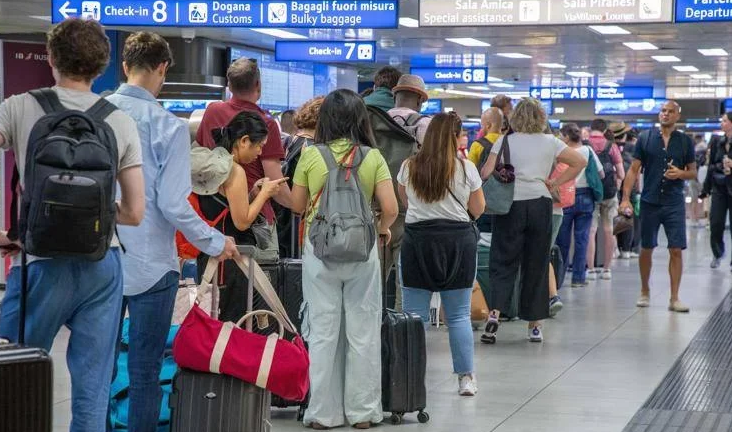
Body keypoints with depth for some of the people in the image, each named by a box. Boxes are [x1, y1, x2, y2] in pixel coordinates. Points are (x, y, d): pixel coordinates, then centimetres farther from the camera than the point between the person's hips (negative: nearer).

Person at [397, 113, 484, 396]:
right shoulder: (466, 169, -4)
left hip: (418, 239, 1)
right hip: (458, 240, 0)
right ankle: (466, 378, 9)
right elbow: (478, 210, 4)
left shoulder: (409, 167, 1)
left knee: (415, 315, 3)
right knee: (459, 315, 6)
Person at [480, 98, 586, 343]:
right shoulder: (550, 143, 6)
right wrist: (555, 183, 6)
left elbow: (486, 173, -7)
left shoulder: (504, 142, 1)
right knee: (536, 265, 8)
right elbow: (580, 162, 5)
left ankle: (495, 312, -18)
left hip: (510, 205, -1)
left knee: (503, 263, 3)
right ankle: (534, 325, 12)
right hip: (540, 204, 1)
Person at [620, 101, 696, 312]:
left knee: (676, 250, -5)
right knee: (647, 248, 9)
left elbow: (693, 172, 10)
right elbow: (634, 170, 3)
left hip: (674, 203, 0)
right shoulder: (645, 138, 3)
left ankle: (674, 298, 1)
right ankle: (645, 292, 26)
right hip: (650, 202, 0)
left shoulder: (685, 141, 5)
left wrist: (681, 173, -12)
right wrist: (625, 198, -5)